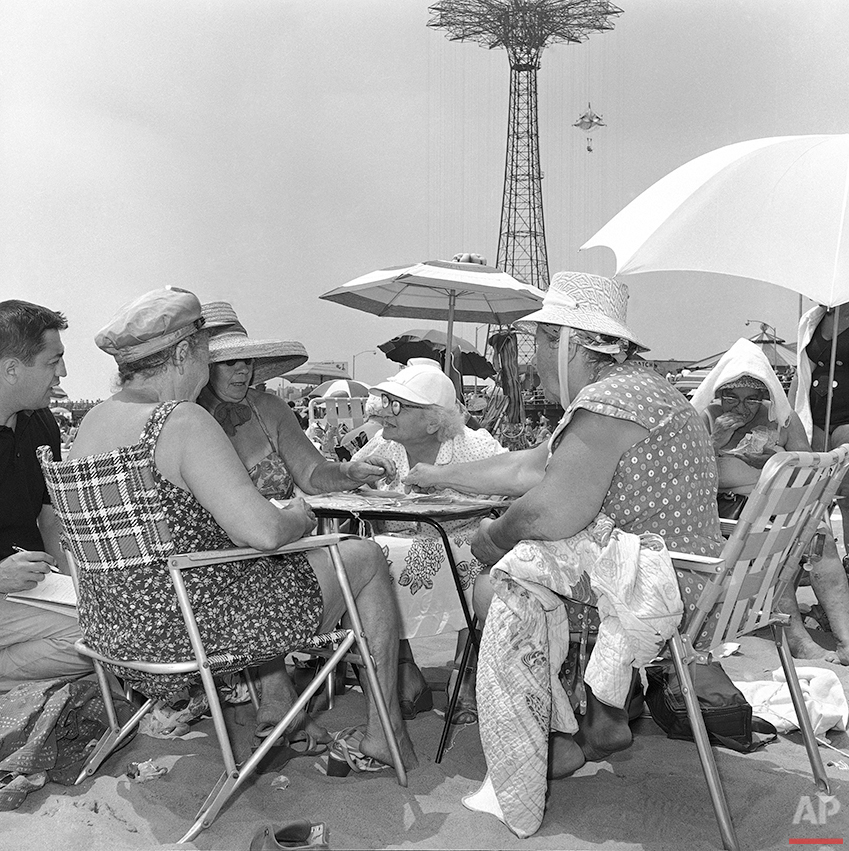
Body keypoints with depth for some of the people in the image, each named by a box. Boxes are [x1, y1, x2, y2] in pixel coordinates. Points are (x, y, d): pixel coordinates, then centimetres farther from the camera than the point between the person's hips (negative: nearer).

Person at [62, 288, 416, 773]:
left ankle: (275, 702, 34)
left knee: (265, 567, 35)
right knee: (366, 557, 8)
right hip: (197, 629, -9)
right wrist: (299, 518, -6)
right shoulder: (183, 421, -21)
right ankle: (385, 734, 17)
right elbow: (263, 531, -28)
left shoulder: (91, 422, 6)